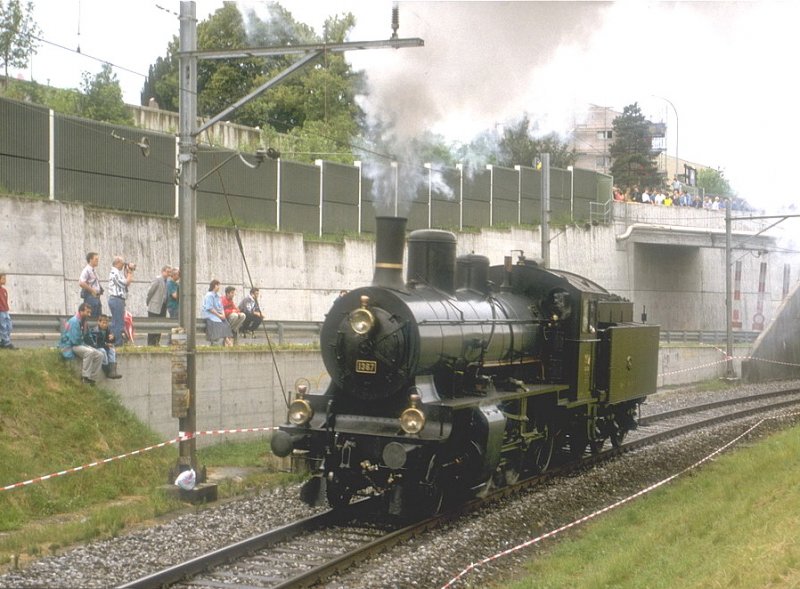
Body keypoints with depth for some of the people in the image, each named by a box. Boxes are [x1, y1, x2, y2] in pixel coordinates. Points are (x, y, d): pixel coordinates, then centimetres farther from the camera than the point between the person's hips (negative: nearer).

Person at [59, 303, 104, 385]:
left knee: (99, 355, -4)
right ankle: (85, 377, -27)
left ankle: (90, 377, -2)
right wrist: (83, 343, -5)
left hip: (80, 345, 9)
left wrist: (84, 343, 5)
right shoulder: (74, 321, -20)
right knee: (89, 352, -33)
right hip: (69, 346, -9)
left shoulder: (82, 322, 10)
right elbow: (75, 340, -23)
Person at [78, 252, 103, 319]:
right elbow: (81, 283, -23)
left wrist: (100, 290, 13)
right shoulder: (86, 270, -11)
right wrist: (92, 290, -17)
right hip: (90, 296, -9)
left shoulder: (94, 270, 17)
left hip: (96, 297, 9)